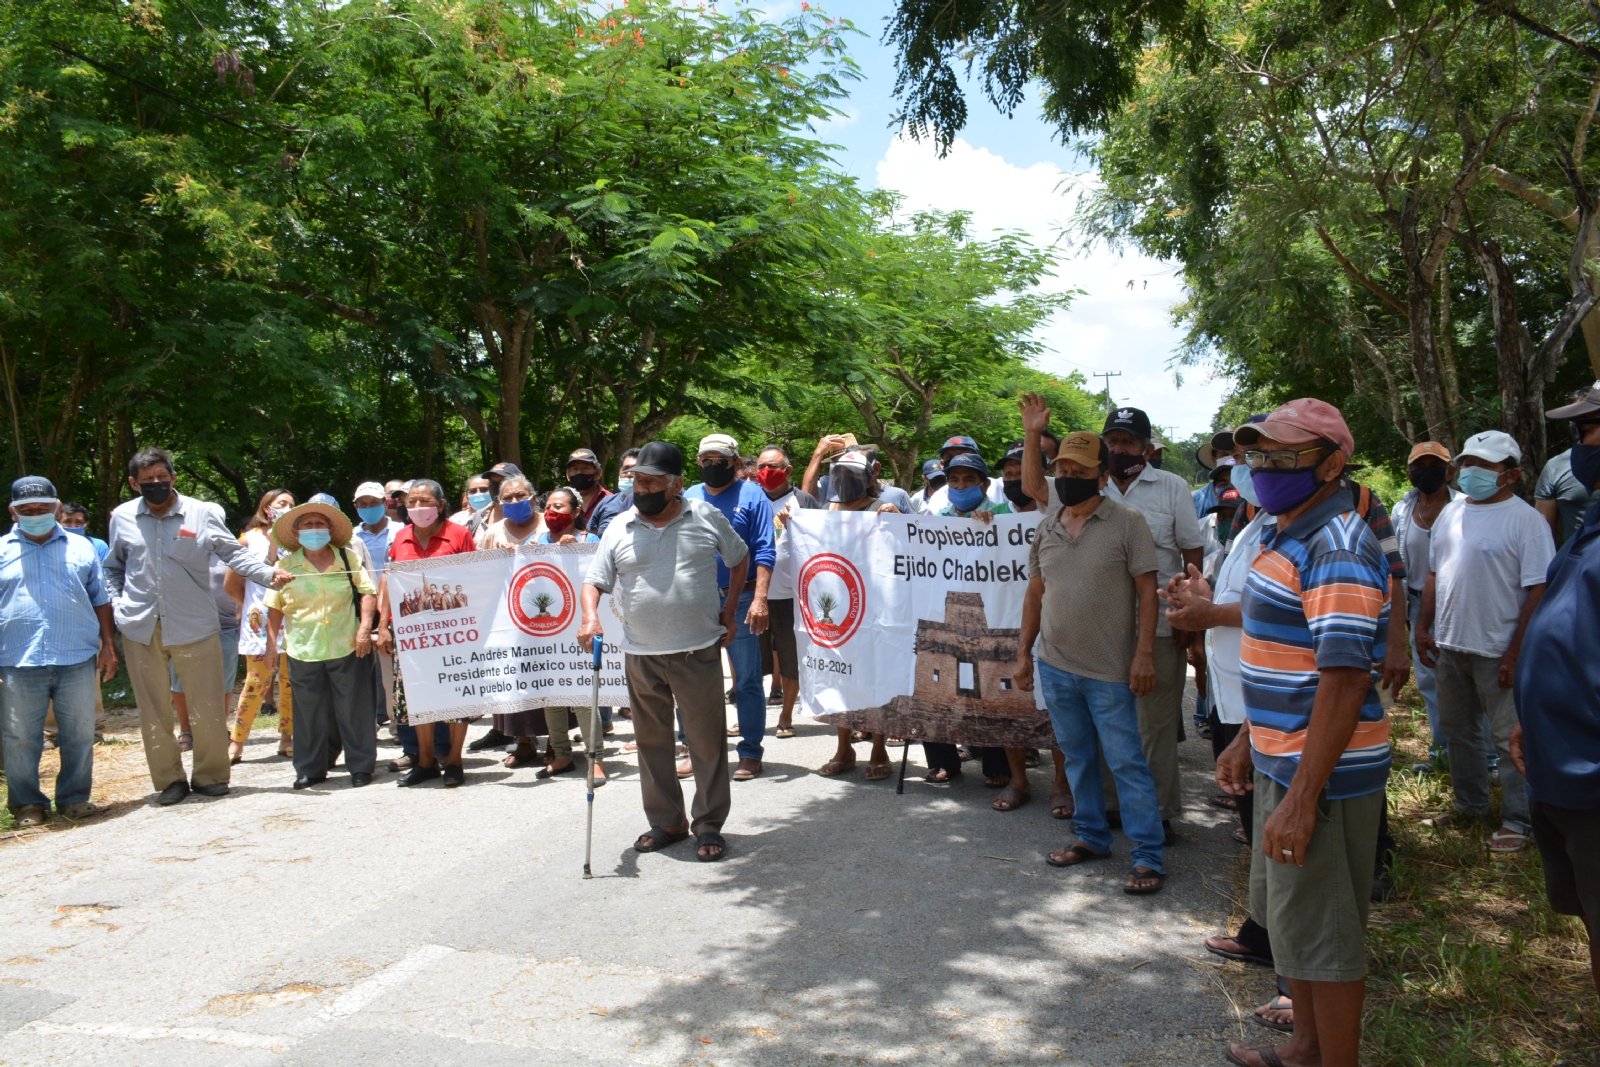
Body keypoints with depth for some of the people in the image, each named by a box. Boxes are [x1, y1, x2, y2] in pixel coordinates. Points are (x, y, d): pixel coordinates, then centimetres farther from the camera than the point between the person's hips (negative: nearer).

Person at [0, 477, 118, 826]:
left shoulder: (81, 548, 11)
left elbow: (101, 600, 16)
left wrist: (108, 644, 8)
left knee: (79, 735, 6)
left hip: (77, 660, 1)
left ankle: (75, 798, 19)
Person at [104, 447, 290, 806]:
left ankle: (210, 776, 15)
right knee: (154, 710, 7)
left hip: (194, 626, -2)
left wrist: (269, 574, -19)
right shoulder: (122, 518, 8)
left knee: (207, 708, 0)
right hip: (140, 628, 2)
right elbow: (113, 567, 20)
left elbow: (234, 553, -3)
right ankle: (169, 780, 19)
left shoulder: (202, 513, -1)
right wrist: (115, 602, 5)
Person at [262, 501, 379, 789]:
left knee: (354, 710, 3)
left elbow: (368, 591, 2)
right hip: (303, 651, 1)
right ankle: (309, 770, 21)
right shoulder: (286, 565, 5)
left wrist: (365, 628, -8)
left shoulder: (349, 558, 3)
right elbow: (274, 607, 10)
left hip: (347, 647, -1)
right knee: (309, 713, 8)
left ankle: (361, 767, 13)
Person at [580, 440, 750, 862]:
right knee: (652, 741, 11)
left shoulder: (706, 518, 1)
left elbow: (739, 558, 15)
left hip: (699, 651, -2)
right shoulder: (620, 529, 4)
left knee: (707, 740, 2)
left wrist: (730, 610, 9)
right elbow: (594, 581, 3)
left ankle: (709, 826, 14)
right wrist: (590, 618, -17)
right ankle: (666, 822, 25)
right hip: (641, 655, 3)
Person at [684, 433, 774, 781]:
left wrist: (760, 599, -17)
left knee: (747, 680, 2)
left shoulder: (752, 495, -1)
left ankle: (750, 754, 11)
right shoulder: (689, 497, 11)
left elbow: (764, 551, -7)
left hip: (740, 601, -4)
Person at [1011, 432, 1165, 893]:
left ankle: (1149, 856, 6)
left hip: (1109, 670, -5)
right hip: (1055, 665, 6)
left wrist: (1143, 654, -15)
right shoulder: (1047, 528, 8)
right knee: (1077, 757, 15)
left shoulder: (1127, 522, -7)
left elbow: (1146, 590, -9)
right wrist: (1023, 653, 11)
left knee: (1126, 760, -2)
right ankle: (1091, 837, 29)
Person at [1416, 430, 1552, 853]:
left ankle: (1517, 819, 16)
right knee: (1458, 730, 18)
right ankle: (1470, 805, 33)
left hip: (1498, 652, -7)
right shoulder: (1451, 512, 9)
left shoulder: (1525, 520, -12)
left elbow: (1538, 591, -15)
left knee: (1509, 738, 2)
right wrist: (1423, 628, 11)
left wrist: (1517, 653, -18)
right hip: (1450, 645, 7)